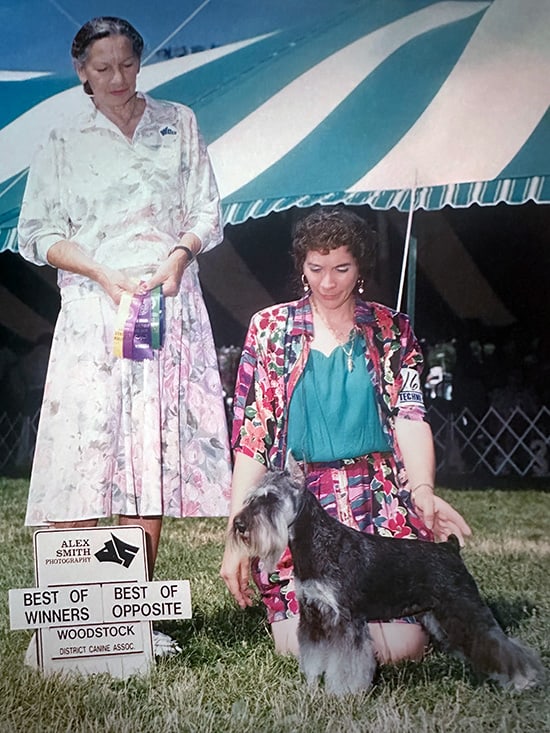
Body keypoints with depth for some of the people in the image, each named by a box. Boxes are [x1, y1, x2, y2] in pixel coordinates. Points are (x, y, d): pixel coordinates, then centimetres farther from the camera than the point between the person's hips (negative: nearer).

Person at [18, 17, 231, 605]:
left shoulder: (177, 124, 15)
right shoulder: (63, 144, 10)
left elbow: (206, 212, 11)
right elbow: (36, 233, 6)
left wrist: (178, 257, -9)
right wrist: (103, 273, -9)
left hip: (170, 305, 1)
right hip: (93, 310, -1)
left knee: (156, 451, -3)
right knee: (83, 448, -10)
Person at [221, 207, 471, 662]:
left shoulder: (392, 331, 10)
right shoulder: (270, 329, 7)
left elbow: (411, 418, -4)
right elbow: (250, 438, 3)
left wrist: (424, 492, -25)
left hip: (381, 504, 1)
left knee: (400, 645, -14)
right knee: (305, 642, -17)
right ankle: (281, 607, 18)